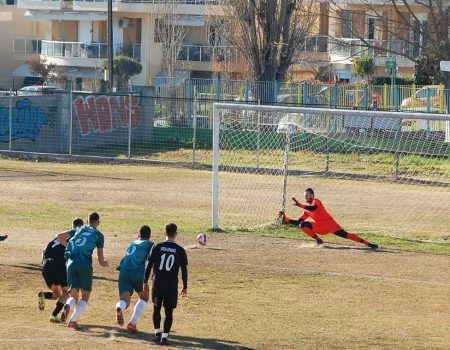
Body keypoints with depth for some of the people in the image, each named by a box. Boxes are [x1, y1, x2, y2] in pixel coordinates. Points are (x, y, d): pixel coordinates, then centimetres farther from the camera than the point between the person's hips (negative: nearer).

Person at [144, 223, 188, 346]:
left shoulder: (157, 247, -1)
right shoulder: (180, 251, -2)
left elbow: (149, 266, -1)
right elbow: (184, 270, 1)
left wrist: (145, 282, 8)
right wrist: (185, 287, 10)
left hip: (157, 284, 1)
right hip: (172, 285, -1)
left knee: (156, 308, 19)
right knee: (169, 311, 6)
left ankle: (157, 333, 17)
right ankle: (164, 337, -1)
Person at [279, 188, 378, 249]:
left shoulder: (316, 201, -3)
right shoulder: (306, 210, 18)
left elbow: (313, 208, -28)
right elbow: (298, 222, 17)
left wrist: (299, 205, -30)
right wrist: (285, 219, 8)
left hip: (329, 223, -7)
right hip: (320, 228, 7)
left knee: (344, 234, -23)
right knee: (302, 225, -9)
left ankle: (368, 243, -28)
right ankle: (318, 240, -2)